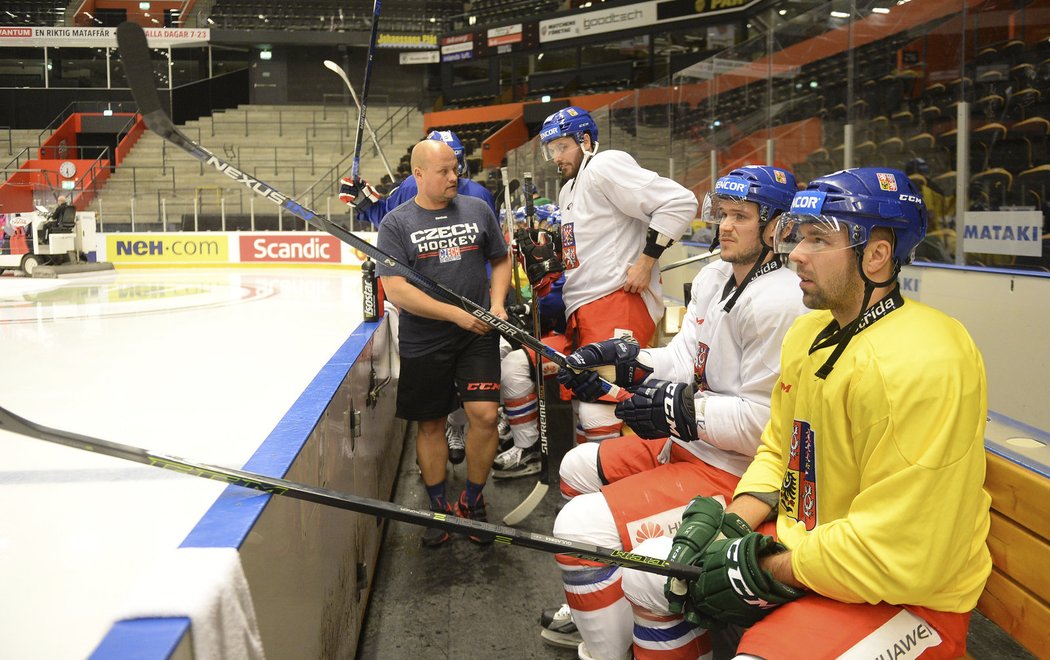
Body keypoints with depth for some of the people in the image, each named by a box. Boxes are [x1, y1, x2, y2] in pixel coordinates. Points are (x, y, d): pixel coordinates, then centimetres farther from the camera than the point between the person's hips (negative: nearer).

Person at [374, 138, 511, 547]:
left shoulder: (477, 209, 5)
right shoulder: (396, 223, -5)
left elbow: (501, 260, 16)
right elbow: (396, 290, -14)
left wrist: (497, 305, -2)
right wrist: (456, 314, -19)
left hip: (477, 336, 2)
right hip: (423, 344, -1)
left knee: (484, 415, -8)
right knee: (430, 425, 8)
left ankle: (472, 502, 14)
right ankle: (439, 507, 27)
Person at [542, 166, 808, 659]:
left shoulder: (779, 303, -22)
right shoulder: (713, 278, 9)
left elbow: (765, 420, -25)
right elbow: (686, 357, 4)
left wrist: (681, 410, -22)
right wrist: (626, 360, -12)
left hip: (739, 472, -11)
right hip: (690, 444, 11)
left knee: (581, 527, -20)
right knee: (579, 467, 21)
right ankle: (600, 608, 34)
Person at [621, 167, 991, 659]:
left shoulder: (920, 364, -26)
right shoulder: (807, 332, 4)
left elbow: (898, 557, -28)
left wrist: (761, 569, -18)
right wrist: (728, 523, -2)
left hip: (909, 599, -8)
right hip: (797, 552, 9)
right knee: (642, 574, 8)